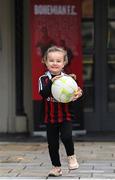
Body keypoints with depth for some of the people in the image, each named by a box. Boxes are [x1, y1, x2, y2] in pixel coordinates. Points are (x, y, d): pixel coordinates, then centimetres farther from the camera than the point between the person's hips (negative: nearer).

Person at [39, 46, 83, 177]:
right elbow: (43, 94, -21)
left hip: (65, 116, -1)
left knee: (66, 136, -22)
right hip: (50, 117, 1)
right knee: (52, 143, 8)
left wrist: (78, 94, -26)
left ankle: (71, 156, 6)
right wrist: (51, 82, -34)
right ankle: (56, 167, 24)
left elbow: (74, 93, -2)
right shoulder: (44, 79, -5)